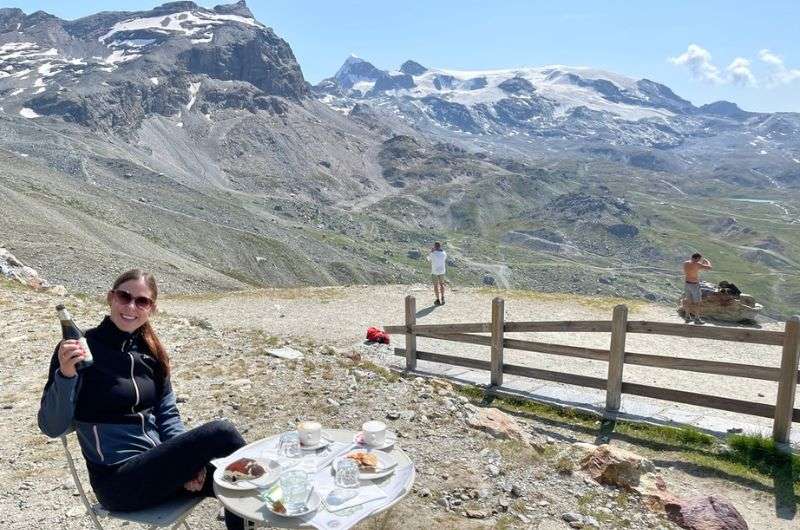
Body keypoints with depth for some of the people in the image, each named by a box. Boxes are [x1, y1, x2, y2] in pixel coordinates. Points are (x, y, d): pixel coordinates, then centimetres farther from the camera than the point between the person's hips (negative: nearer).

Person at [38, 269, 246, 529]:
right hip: (118, 481, -6)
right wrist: (66, 375, -29)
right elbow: (52, 427, -12)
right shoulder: (80, 350, -10)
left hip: (158, 464, 6)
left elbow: (167, 415, 8)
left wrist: (186, 461, -8)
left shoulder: (150, 351, 6)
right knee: (220, 432, -21)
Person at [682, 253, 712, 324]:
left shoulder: (685, 263, -1)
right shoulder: (697, 264, -21)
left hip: (687, 284, 7)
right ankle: (697, 319, 14)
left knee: (688, 301, 16)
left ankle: (688, 317, 25)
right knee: (697, 302, 6)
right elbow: (709, 267, -13)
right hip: (694, 285, -7)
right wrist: (706, 260, 8)